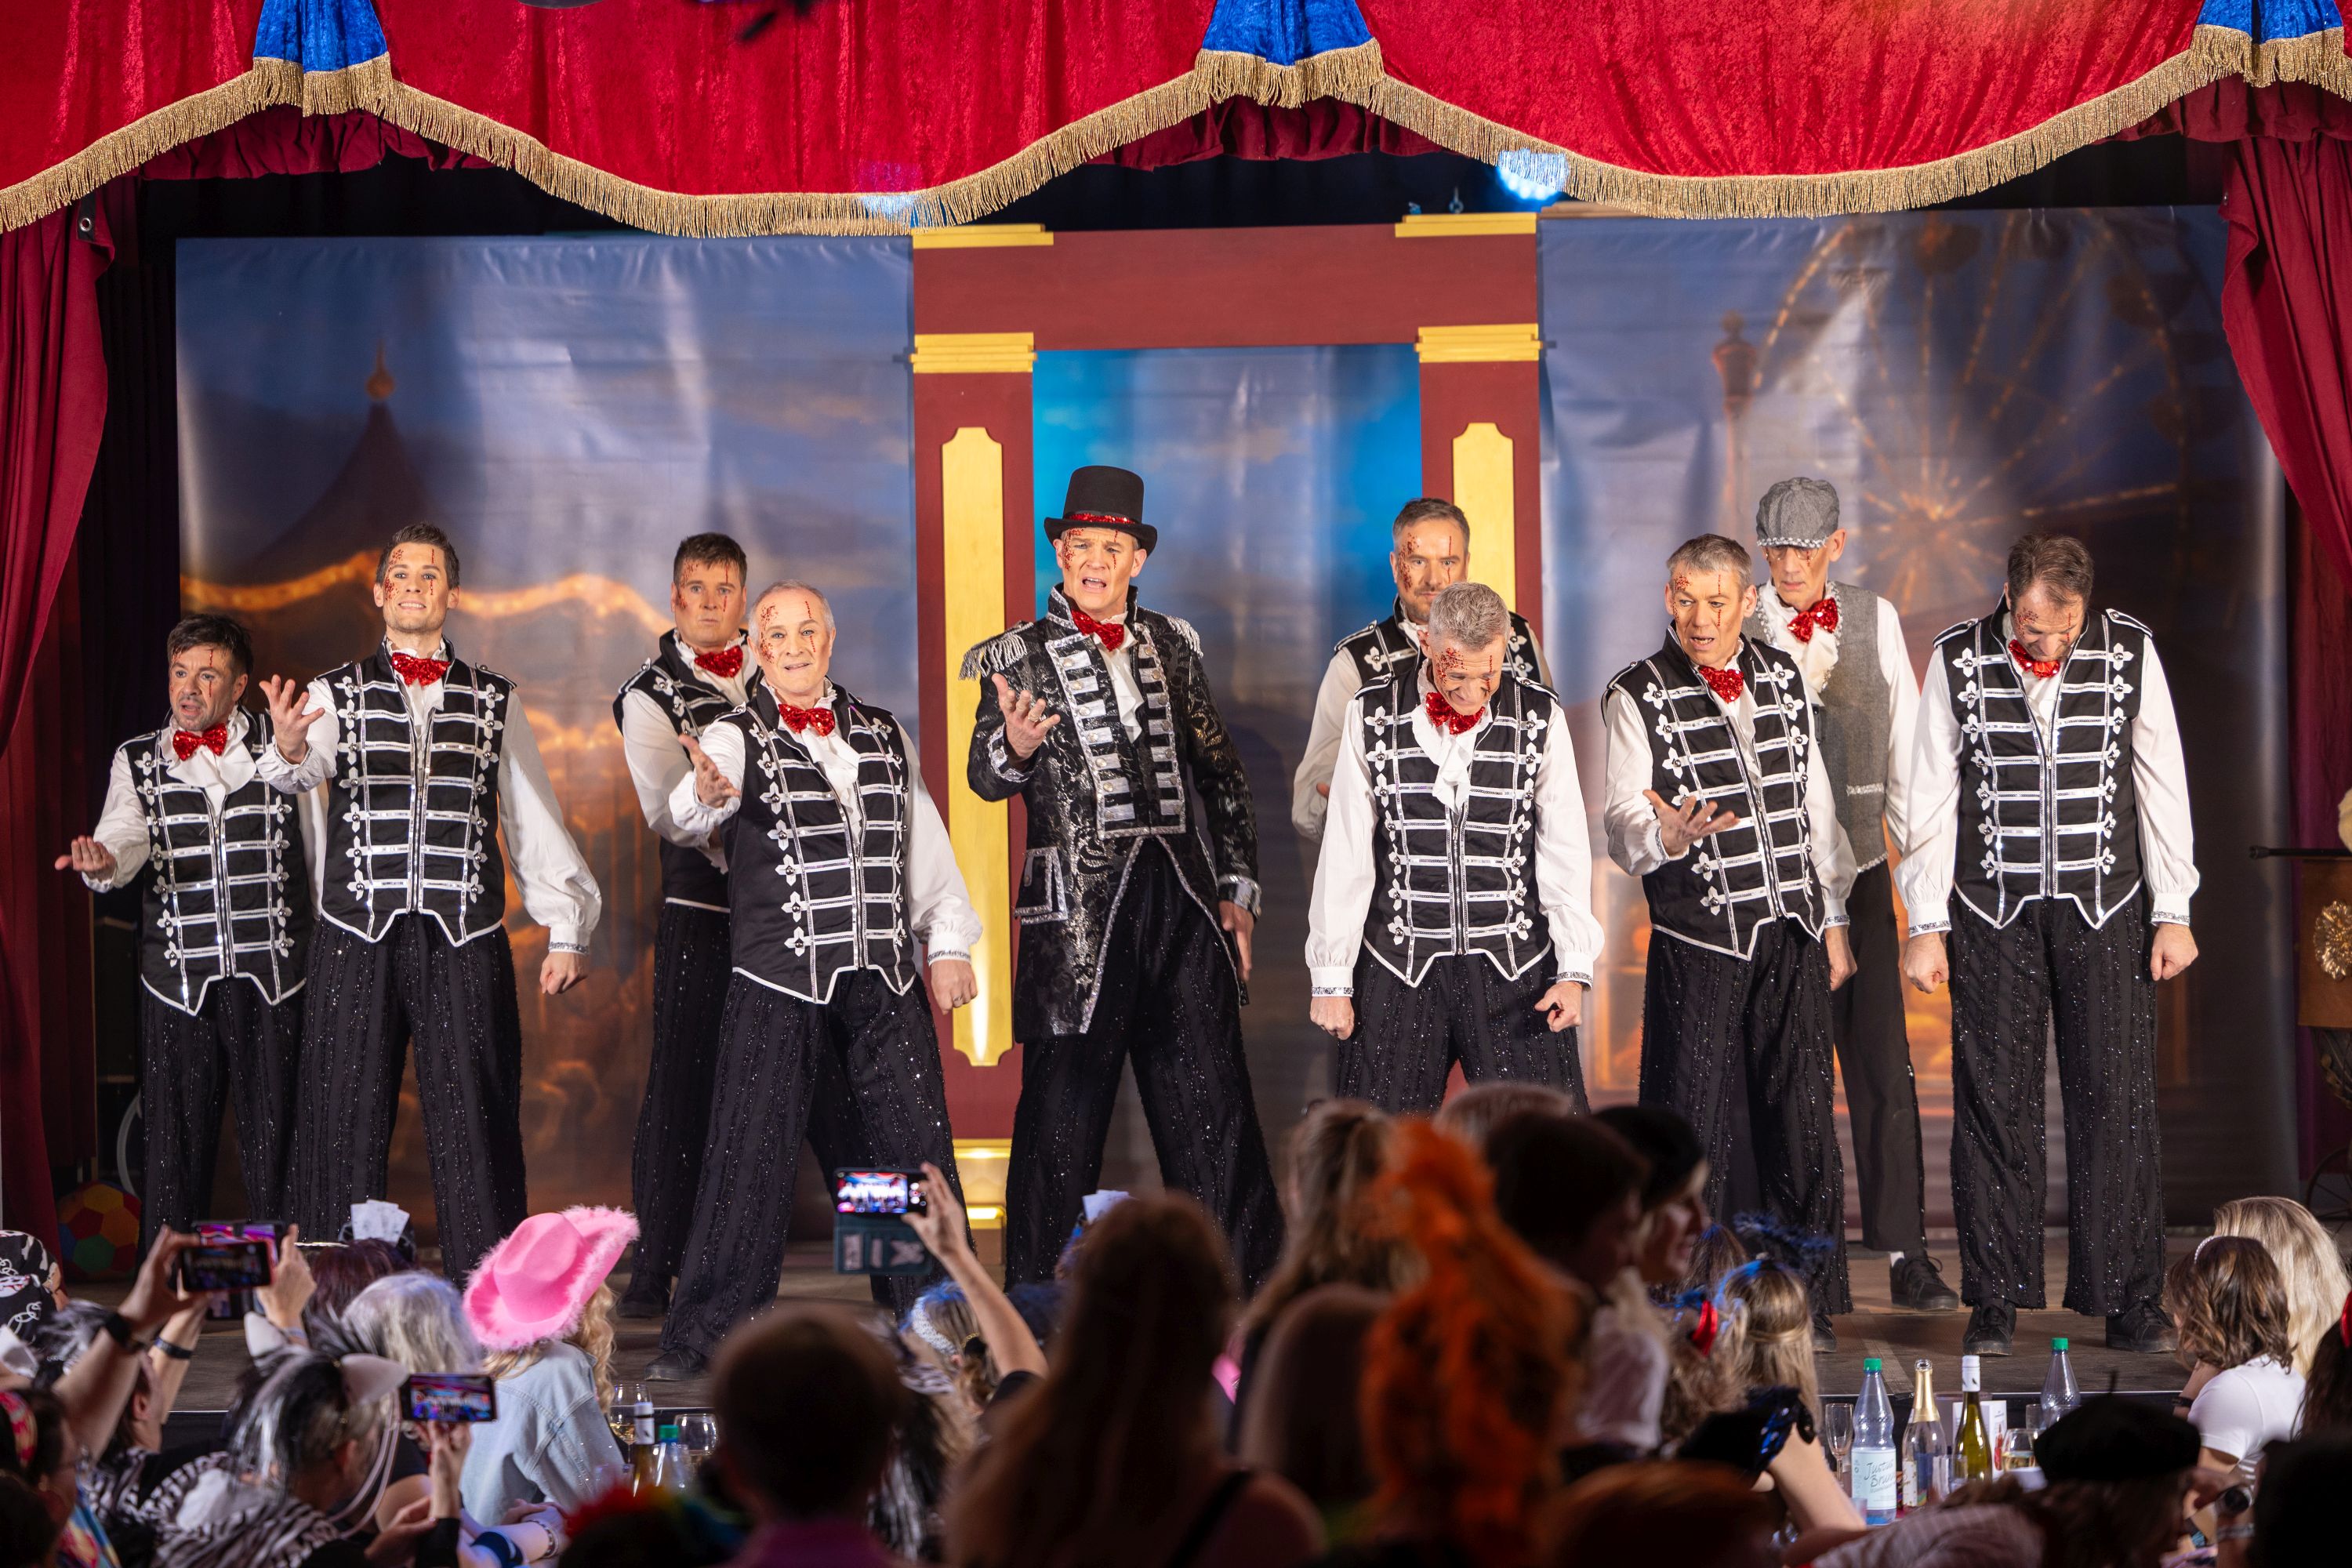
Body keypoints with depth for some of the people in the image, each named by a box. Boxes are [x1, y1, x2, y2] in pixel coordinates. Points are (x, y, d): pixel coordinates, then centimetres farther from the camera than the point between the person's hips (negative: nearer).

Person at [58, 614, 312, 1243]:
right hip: (177, 976, 1)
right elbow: (125, 836, -7)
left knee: (275, 1138, -1)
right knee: (175, 1139, 1)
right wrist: (104, 862, -29)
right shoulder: (136, 762, 10)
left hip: (273, 977, -1)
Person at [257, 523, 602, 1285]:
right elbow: (304, 768, -12)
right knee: (347, 1122, -1)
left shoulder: (495, 700, 13)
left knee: (475, 1125, -3)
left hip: (466, 943, 1)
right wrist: (288, 749, -37)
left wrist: (565, 930, 8)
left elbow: (534, 819, 14)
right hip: (357, 938, 0)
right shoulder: (335, 694, 8)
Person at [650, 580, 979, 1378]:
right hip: (777, 983, -3)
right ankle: (699, 1336, 3)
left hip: (885, 982, 3)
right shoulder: (737, 739, 0)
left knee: (915, 1150, 3)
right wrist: (705, 793, -45)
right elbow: (690, 809, -21)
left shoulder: (885, 735, 14)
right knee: (751, 1159, -4)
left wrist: (948, 944, 10)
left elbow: (925, 841, 18)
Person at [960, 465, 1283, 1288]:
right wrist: (1012, 747, -28)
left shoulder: (1172, 644, 15)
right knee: (1063, 1107, -1)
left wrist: (1238, 885, 12)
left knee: (1212, 1104, 0)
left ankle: (1247, 1294, 4)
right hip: (1080, 908, -3)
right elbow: (986, 777, -5)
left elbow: (1221, 771, 20)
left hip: (1183, 904, 3)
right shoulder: (1021, 656, 5)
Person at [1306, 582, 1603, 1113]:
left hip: (1514, 967, 0)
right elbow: (1344, 857, 2)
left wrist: (1574, 968, -5)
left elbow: (1565, 853, 3)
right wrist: (1331, 979, 1)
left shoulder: (1540, 717, 1)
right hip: (1398, 967, 0)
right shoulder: (1373, 715, 0)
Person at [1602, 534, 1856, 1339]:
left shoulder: (1781, 675, 10)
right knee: (1691, 1122, -3)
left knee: (1804, 1119, 4)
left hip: (1792, 937, 4)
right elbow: (1623, 825, -11)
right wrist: (1665, 835, -34)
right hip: (1697, 940, -4)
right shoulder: (1637, 696, -4)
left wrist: (1832, 921, 15)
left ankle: (1808, 1302, 13)